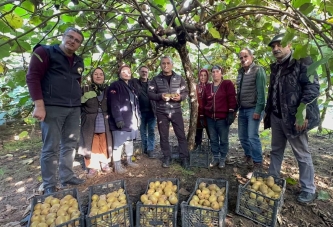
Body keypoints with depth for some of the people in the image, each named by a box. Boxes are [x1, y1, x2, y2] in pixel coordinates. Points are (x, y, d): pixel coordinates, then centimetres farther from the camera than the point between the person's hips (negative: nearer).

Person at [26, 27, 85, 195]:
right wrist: (39, 105, -15)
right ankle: (49, 186, 12)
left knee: (70, 144, 10)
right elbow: (32, 77, -7)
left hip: (74, 109, 6)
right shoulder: (45, 52, 1)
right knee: (51, 147, -1)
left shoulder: (78, 62, 18)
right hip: (52, 107, -6)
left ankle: (67, 177, 24)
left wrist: (77, 100, 16)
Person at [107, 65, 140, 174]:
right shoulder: (115, 86, -7)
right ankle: (117, 166, 7)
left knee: (129, 140, 16)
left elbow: (136, 103, 20)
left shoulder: (131, 87, 19)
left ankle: (129, 161, 30)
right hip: (121, 121, -8)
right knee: (119, 143, -4)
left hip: (131, 119, 8)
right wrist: (118, 119, -24)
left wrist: (138, 117, 15)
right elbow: (114, 104, -17)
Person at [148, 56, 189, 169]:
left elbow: (185, 92, 6)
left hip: (176, 111, 0)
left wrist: (180, 97, -16)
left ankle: (184, 158, 15)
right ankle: (167, 157, 24)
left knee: (181, 135, 3)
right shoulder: (156, 79, 3)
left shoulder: (179, 78, 6)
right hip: (161, 112, 0)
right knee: (164, 136, 9)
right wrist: (160, 96, -20)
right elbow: (150, 93, -2)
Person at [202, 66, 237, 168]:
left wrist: (231, 113, -15)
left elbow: (232, 99, -9)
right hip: (210, 118, 5)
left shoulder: (227, 84, -2)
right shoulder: (208, 87, 14)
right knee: (213, 139, 11)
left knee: (223, 140, 5)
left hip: (223, 118, -5)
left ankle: (222, 159, 20)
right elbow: (204, 102, 17)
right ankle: (215, 158, 24)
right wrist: (203, 115, 15)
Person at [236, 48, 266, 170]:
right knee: (242, 136, 12)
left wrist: (258, 110, -20)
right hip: (242, 110, 7)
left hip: (253, 109, -7)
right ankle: (248, 156, 33)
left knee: (253, 136, -8)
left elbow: (261, 92, -14)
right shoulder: (240, 72, 14)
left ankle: (257, 163, 7)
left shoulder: (258, 70, -6)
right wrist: (236, 108, 11)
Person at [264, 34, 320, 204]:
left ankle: (308, 190, 21)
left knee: (302, 154, 5)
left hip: (294, 117, -7)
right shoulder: (275, 67, 14)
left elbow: (312, 88, -14)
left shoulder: (302, 62, -6)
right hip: (276, 117, 7)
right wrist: (267, 112, 15)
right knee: (276, 150, 16)